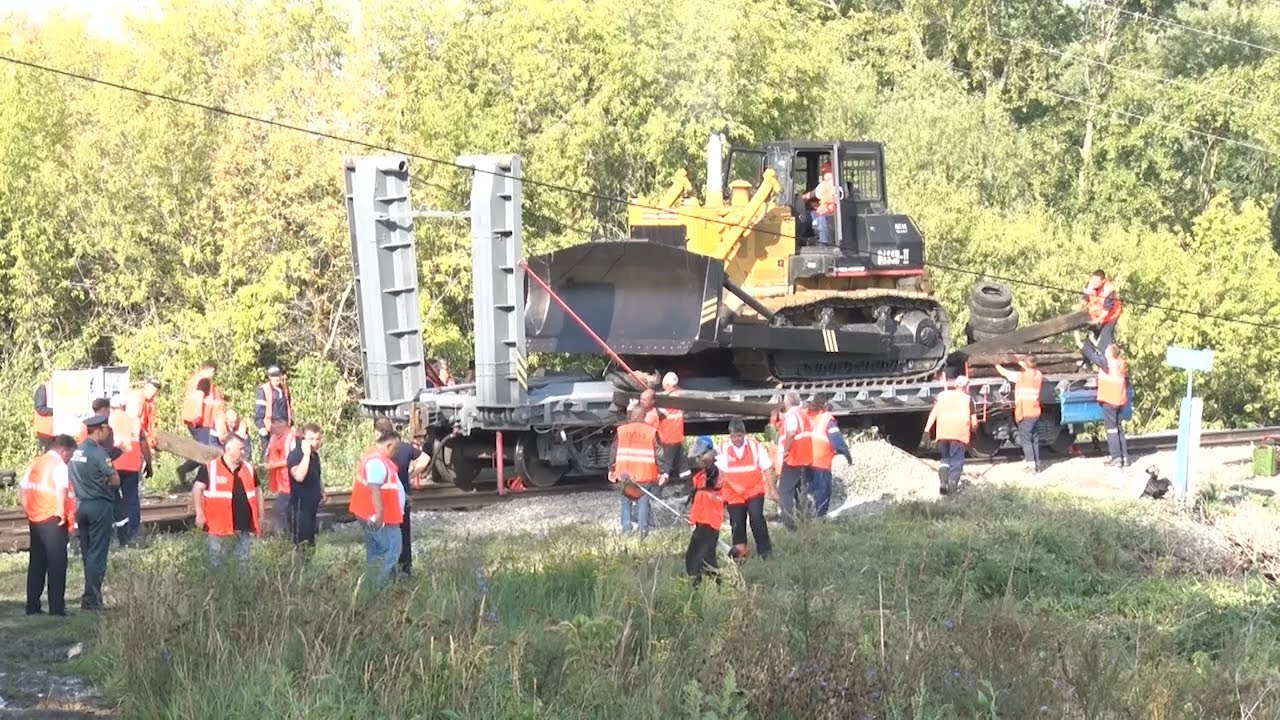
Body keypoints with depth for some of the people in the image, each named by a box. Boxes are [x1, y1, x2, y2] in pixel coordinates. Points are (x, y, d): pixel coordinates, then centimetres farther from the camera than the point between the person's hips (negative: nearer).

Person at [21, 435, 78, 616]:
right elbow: (62, 489, -23)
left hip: (34, 518, 7)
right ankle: (57, 607, -5)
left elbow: (23, 487, 12)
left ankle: (32, 606, 14)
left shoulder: (35, 463, 13)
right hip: (52, 519, -7)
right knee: (57, 563, -3)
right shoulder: (59, 465, -10)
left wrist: (28, 511, 14)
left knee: (36, 562, 13)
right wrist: (61, 511, -15)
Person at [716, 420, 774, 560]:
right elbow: (720, 472, -3)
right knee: (737, 522, 5)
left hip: (754, 491, -1)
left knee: (756, 517, -15)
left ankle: (765, 550, -6)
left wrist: (771, 489, -2)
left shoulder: (755, 446, -2)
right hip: (733, 494, 1)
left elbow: (767, 468, 1)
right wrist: (733, 485, -15)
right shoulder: (723, 449, -3)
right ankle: (740, 551, 22)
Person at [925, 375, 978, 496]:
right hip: (960, 433, -2)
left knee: (945, 457, 17)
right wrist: (973, 427, 30)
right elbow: (974, 420, 9)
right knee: (956, 460, 5)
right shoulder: (968, 398, 12)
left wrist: (927, 429, 4)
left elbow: (934, 413, 8)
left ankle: (943, 481, -6)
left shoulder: (943, 395, 18)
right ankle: (952, 487, -7)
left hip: (943, 432, 2)